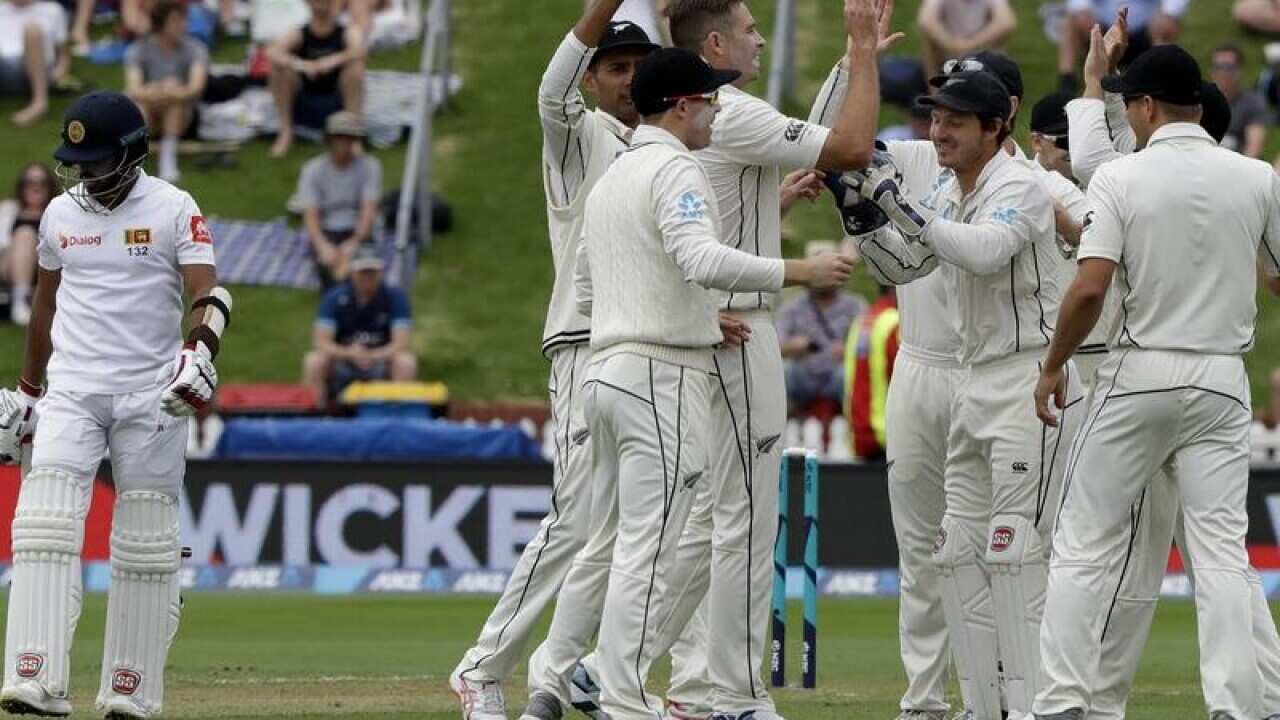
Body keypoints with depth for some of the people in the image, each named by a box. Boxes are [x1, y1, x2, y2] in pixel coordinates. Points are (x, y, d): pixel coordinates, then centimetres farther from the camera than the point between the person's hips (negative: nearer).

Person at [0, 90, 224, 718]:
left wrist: (199, 354, -31)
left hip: (151, 397, -2)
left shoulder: (174, 210, -3)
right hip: (72, 392, 3)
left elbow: (209, 295, -12)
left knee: (145, 546, 1)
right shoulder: (61, 213, 10)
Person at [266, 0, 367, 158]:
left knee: (355, 67, -26)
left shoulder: (348, 34, -4)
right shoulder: (299, 35, -3)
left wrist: (334, 61, -44)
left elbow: (358, 51, -28)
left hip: (338, 105, -1)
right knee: (279, 67, -20)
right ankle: (286, 132, -12)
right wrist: (299, 64, -40)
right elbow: (271, 52, -22)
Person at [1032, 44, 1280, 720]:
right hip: (1221, 382, 2)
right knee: (1222, 554, 2)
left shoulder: (1121, 176, -7)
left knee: (1083, 544, 6)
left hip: (1139, 377, -2)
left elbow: (1090, 288, -15)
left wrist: (1052, 366, -2)